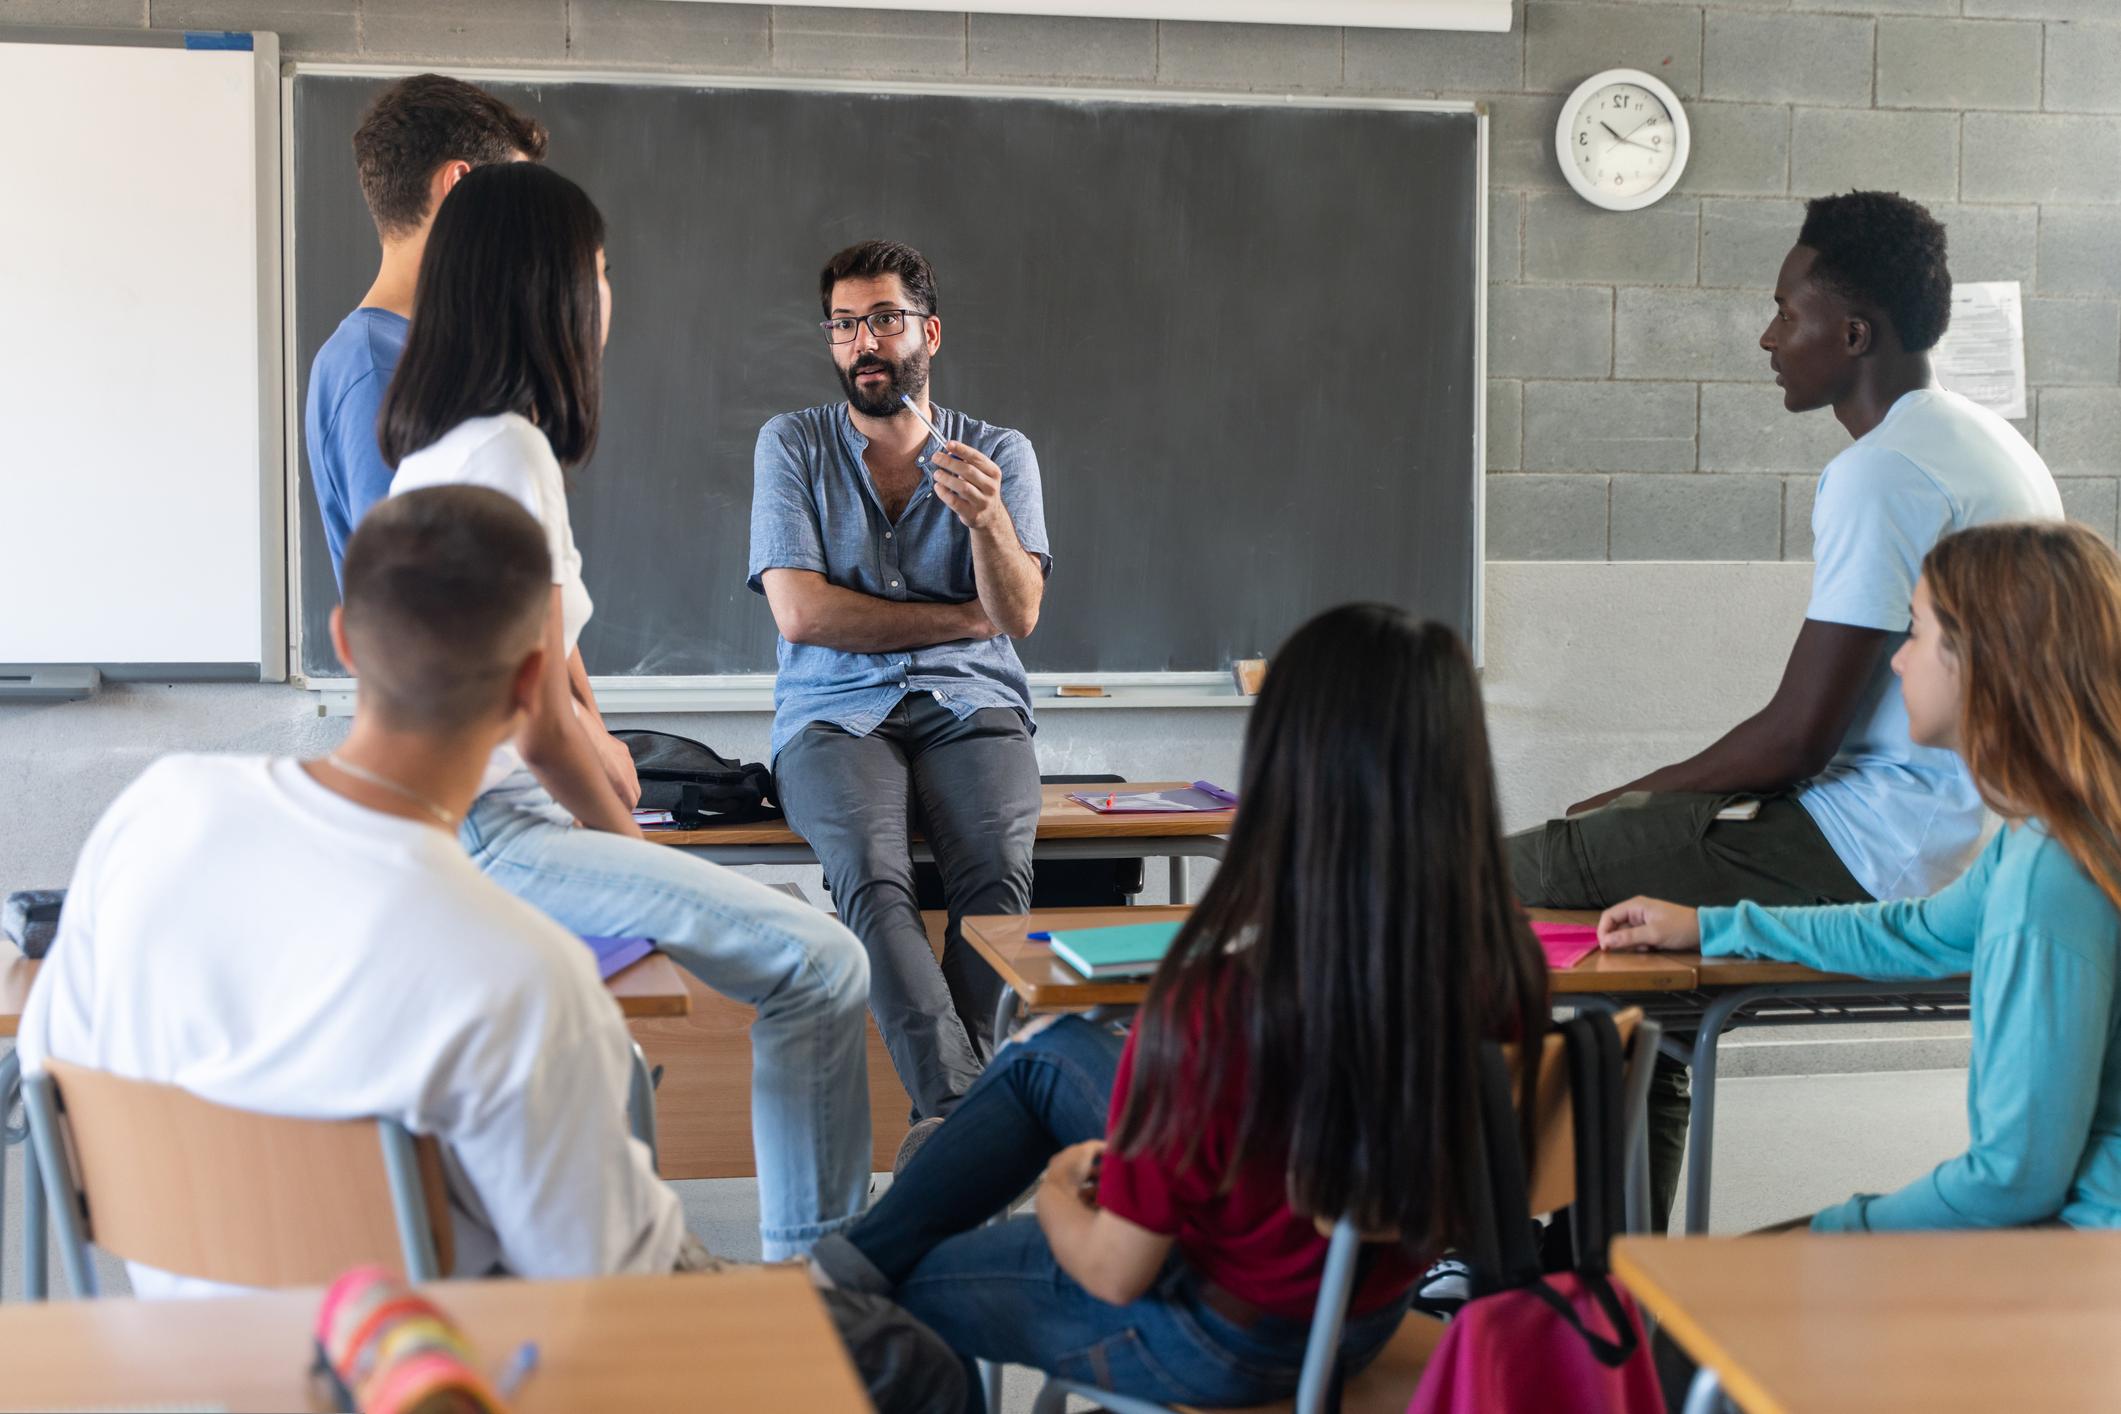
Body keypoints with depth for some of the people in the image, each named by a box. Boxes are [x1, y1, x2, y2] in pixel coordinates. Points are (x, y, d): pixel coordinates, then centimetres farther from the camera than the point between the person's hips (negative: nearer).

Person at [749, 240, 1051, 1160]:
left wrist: (986, 518, -25)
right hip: (836, 714, -1)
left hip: (971, 709, 1)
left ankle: (945, 1116, -28)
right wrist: (962, 616, 0)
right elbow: (800, 610, -4)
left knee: (997, 868, -32)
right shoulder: (793, 445, 8)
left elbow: (1018, 615, -4)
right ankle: (967, 1102, -41)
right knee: (870, 875, -34)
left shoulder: (1000, 453, 10)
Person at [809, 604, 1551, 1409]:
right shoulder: (1505, 968, -21)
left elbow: (1115, 1273, -22)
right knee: (1047, 1053, 22)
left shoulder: (1220, 1005, -37)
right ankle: (858, 1254, 32)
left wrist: (1059, 1193, 2)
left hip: (1226, 1349, -5)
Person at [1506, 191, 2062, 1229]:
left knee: (1512, 885, -6)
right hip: (1960, 831, 11)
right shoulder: (1990, 444, 15)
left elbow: (1799, 734, -20)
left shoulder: (1883, 473, -18)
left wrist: (1636, 795, -4)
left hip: (1874, 857, -11)